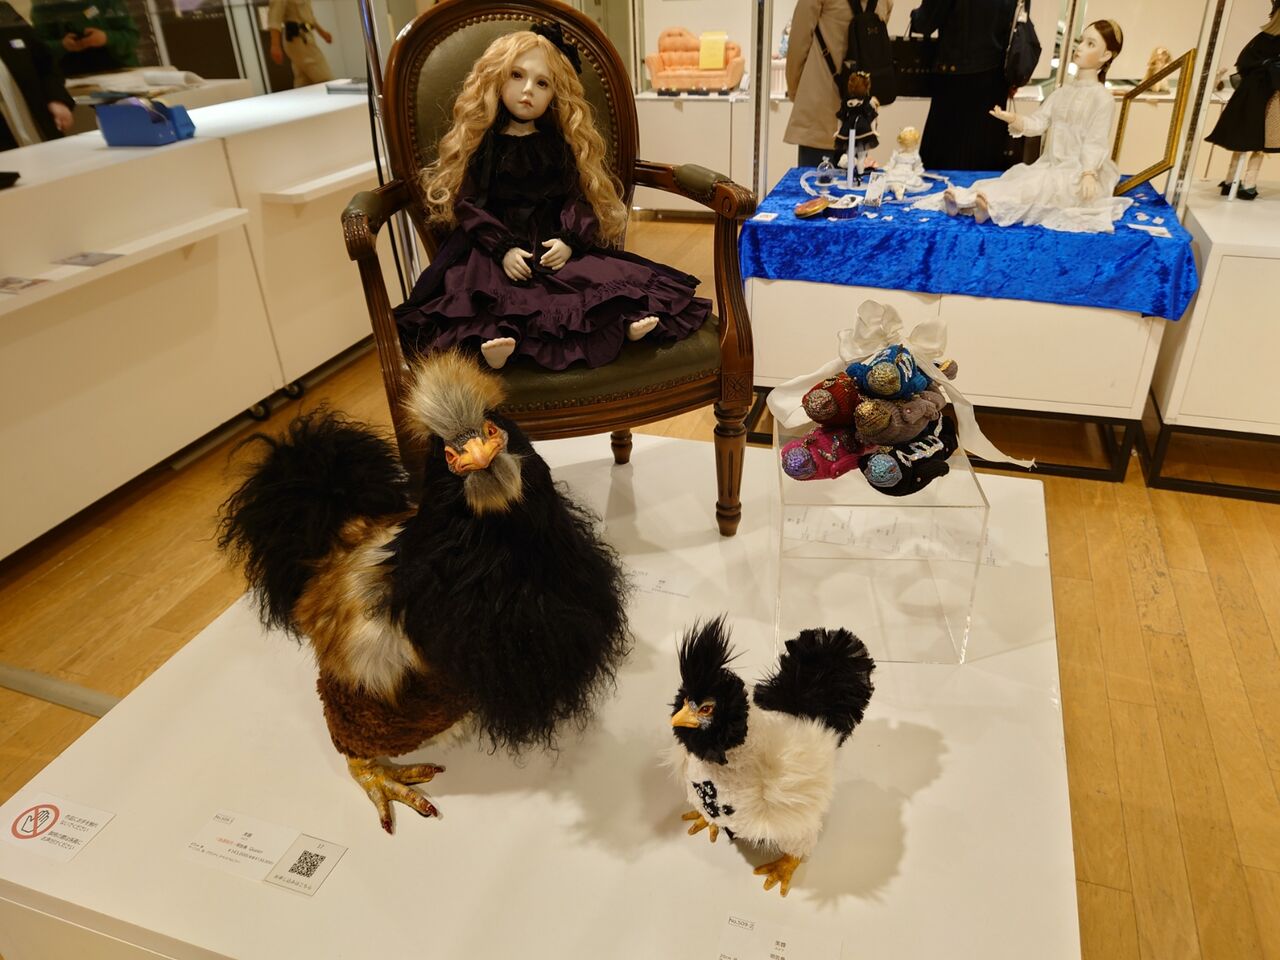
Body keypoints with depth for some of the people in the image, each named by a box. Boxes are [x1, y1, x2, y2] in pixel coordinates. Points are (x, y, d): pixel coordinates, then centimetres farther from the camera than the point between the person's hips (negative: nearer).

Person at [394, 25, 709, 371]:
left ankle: (623, 321, -47)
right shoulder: (483, 144, 7)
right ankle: (500, 336, -58)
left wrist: (568, 241, -15)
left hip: (554, 243, 3)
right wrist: (503, 249, -18)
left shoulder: (558, 143, 15)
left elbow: (577, 197, 6)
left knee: (604, 276, -23)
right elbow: (469, 204, -2)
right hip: (495, 247, -2)